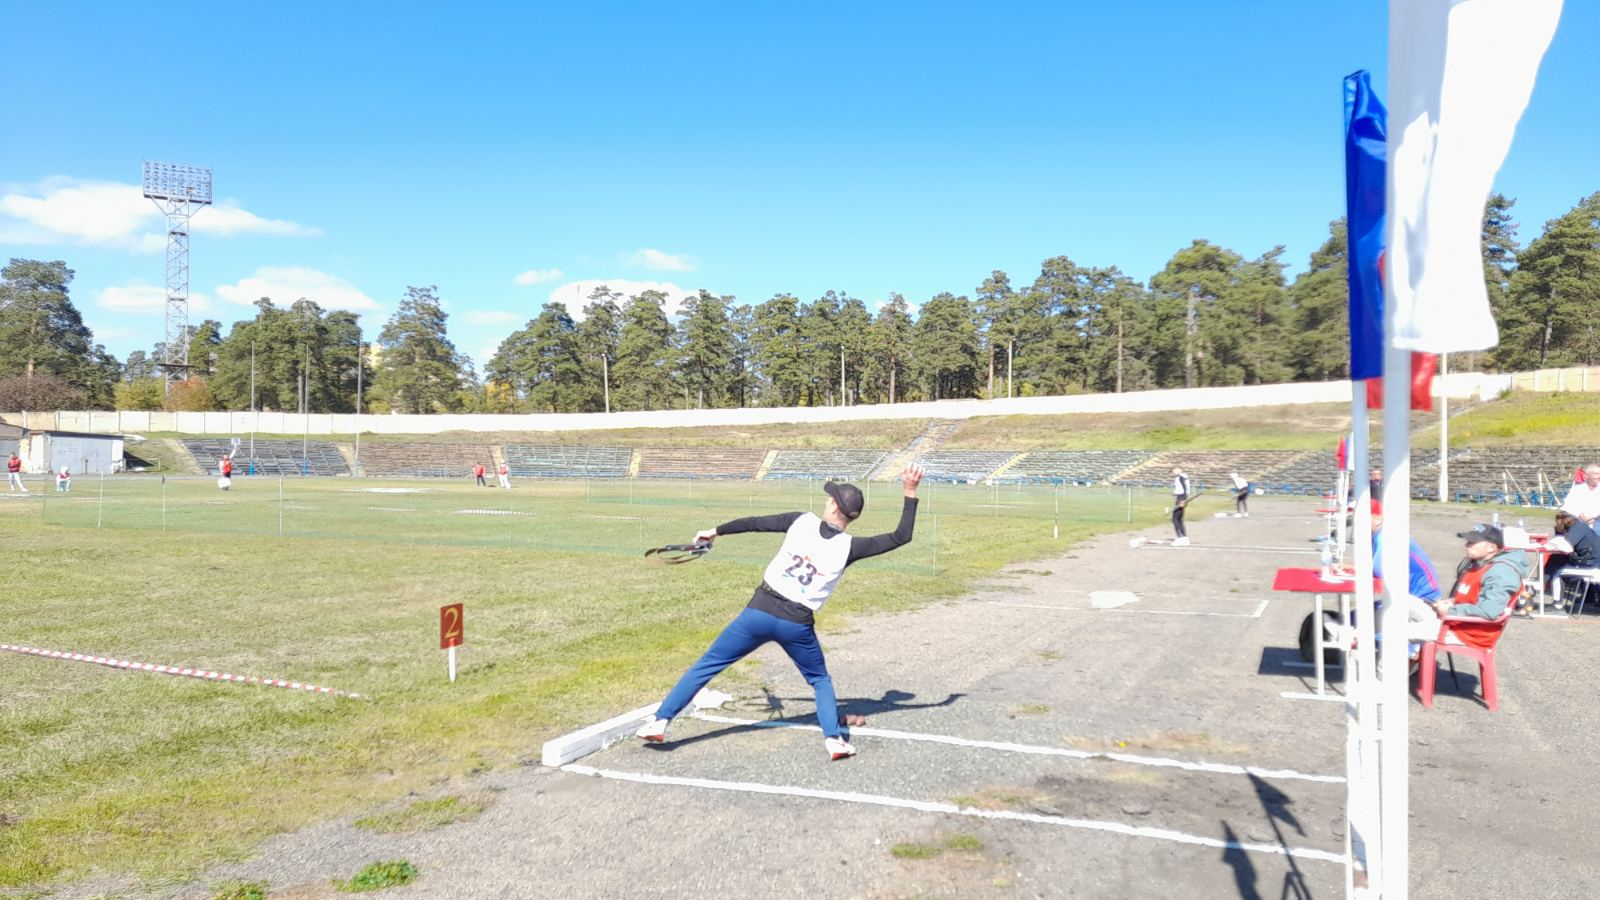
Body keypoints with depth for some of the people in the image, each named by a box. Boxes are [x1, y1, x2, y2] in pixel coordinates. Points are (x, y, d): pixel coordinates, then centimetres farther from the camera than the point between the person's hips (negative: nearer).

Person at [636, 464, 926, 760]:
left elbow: (755, 523, 8)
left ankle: (660, 721, 9)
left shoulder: (801, 522, -3)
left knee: (706, 665, 11)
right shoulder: (849, 547, -6)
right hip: (798, 624, 0)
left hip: (759, 611, 0)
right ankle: (834, 738, 7)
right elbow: (901, 537, -1)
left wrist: (716, 531, 23)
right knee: (820, 680, 24)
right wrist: (910, 494, 1)